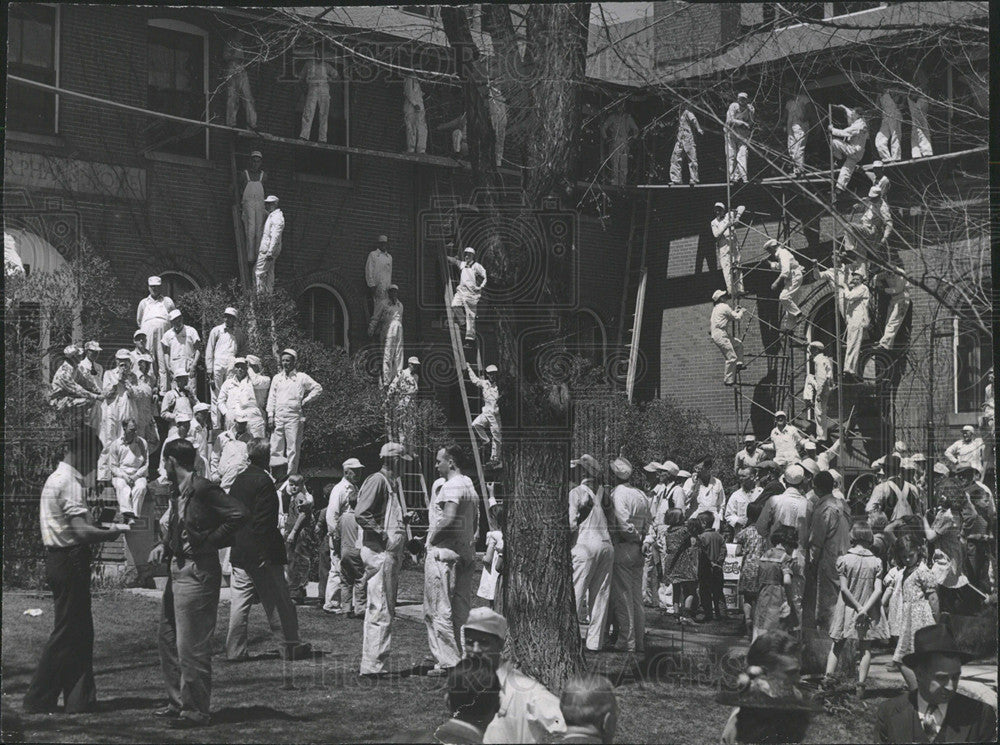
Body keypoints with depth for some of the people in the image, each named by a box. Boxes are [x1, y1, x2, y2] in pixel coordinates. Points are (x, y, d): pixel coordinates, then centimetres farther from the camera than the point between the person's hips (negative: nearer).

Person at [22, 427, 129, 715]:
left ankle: (80, 699, 16)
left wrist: (106, 530, 9)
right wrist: (114, 532, -12)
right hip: (70, 561, -10)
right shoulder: (68, 482, -16)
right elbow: (82, 531, -24)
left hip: (60, 560, 10)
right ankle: (38, 700, 3)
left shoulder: (59, 478, 16)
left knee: (79, 632, 12)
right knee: (67, 632, -3)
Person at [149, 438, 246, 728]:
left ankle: (196, 711, 6)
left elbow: (238, 514, -24)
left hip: (198, 572, -10)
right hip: (178, 571, 10)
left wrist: (210, 541, -18)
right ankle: (179, 702, 27)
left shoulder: (203, 489, -16)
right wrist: (164, 546, 3)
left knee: (191, 647, -4)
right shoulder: (178, 493, 12)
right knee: (167, 640, 17)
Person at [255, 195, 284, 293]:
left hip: (267, 249, -10)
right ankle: (268, 293, 15)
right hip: (266, 249, 10)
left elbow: (275, 237, -22)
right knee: (269, 273, 11)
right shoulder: (271, 215, 18)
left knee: (259, 272, -12)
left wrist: (270, 252, -26)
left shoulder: (277, 217, -15)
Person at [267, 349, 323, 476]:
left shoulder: (301, 377, 4)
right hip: (278, 417, 3)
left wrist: (305, 400, 1)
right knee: (275, 448, 1)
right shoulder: (277, 378, 14)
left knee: (293, 449, -3)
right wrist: (270, 415, 5)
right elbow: (272, 397, 13)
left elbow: (318, 388, 7)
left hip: (294, 417, -3)